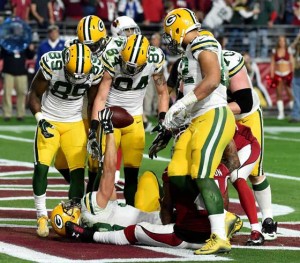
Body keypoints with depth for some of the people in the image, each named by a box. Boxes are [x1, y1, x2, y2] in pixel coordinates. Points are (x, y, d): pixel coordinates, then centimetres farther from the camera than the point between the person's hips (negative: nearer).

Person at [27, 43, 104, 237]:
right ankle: (42, 217, -5)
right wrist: (40, 119, -22)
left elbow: (94, 101, 3)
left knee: (78, 170, -7)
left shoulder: (95, 71, -14)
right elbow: (34, 94, -9)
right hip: (49, 121, -2)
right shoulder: (51, 64, -23)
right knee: (41, 167, -15)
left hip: (74, 123, 2)